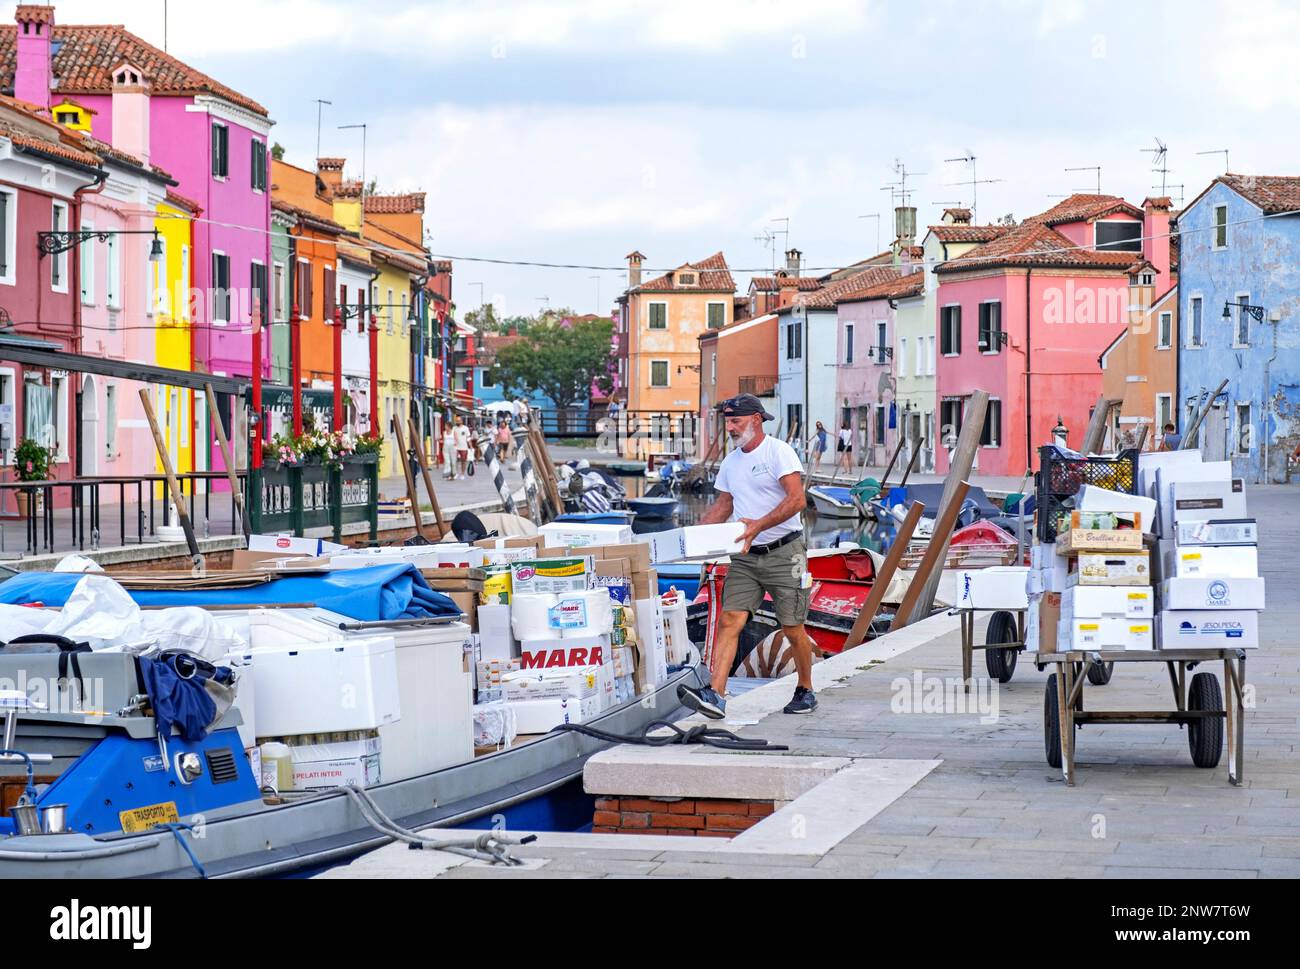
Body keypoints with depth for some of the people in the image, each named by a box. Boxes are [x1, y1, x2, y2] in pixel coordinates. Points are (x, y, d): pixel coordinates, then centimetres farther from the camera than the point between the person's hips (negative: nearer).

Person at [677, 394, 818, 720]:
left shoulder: (779, 451, -10)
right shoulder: (730, 462, 14)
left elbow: (797, 499, -20)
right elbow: (724, 504, 23)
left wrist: (759, 525, -30)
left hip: (783, 553, -6)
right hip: (745, 556, 6)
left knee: (793, 629, 3)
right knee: (730, 621, -10)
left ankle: (805, 691, 22)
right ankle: (715, 696, -19)